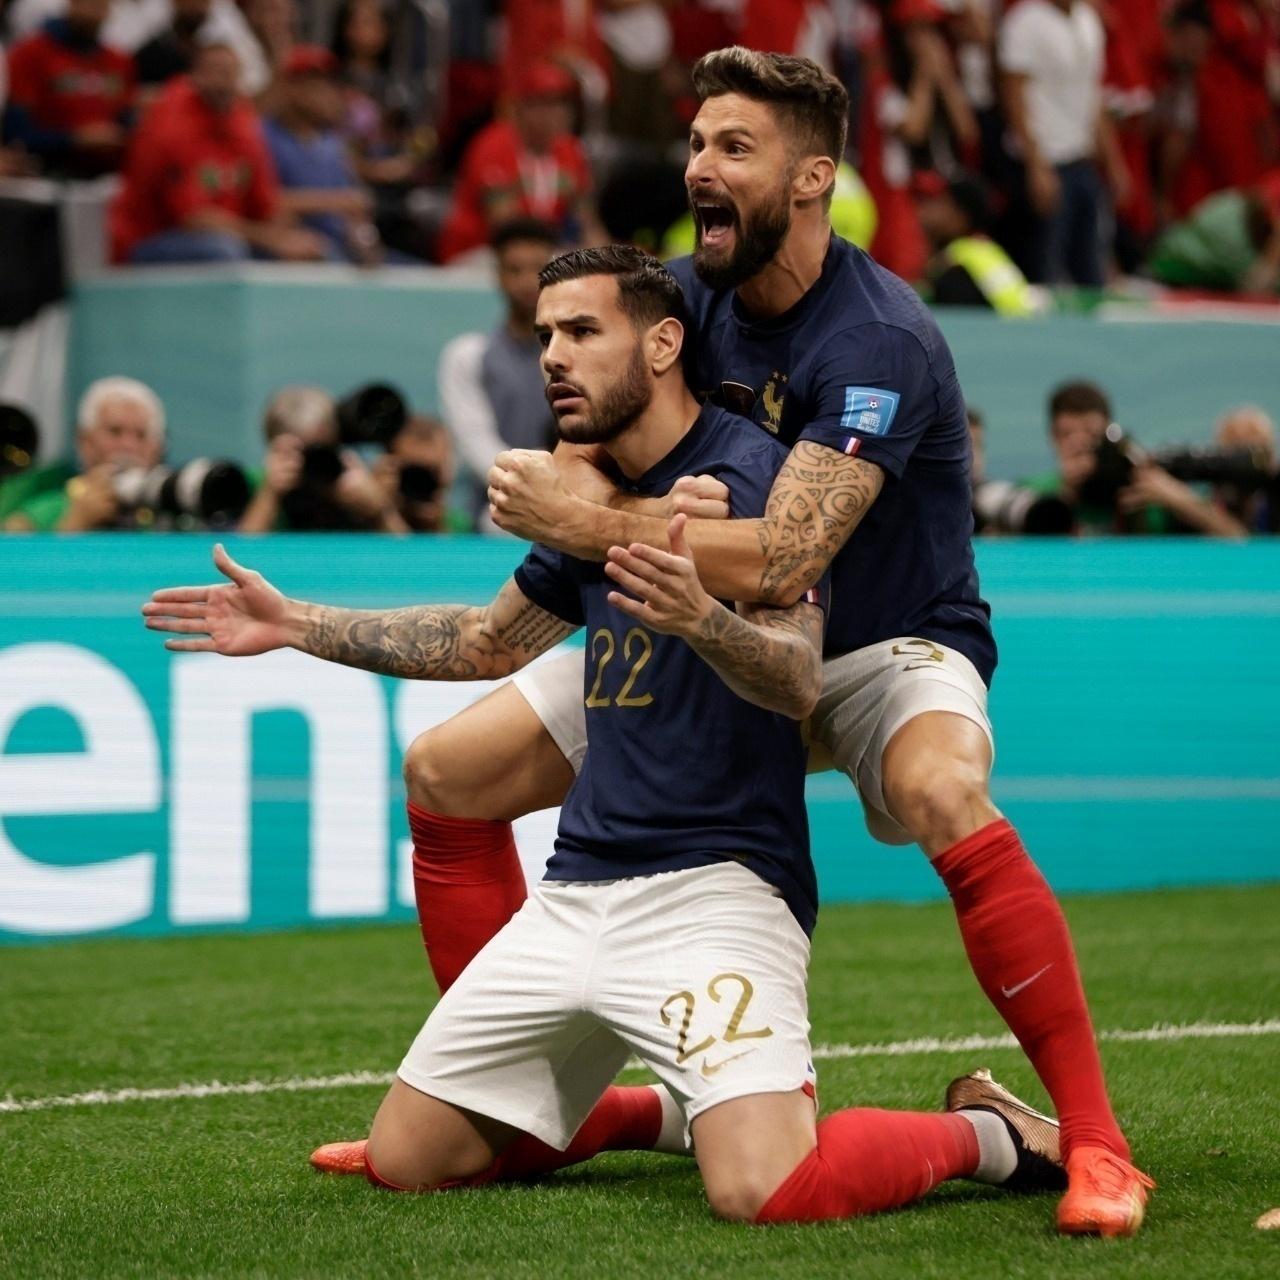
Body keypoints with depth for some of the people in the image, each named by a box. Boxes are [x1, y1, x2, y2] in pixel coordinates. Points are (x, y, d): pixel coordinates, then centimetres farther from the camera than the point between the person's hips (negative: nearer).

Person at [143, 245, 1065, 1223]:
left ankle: (983, 1133, 2)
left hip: (713, 886, -8)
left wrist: (699, 617, -43)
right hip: (578, 890, 8)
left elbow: (799, 683, -23)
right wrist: (297, 625, 29)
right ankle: (662, 1110, 28)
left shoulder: (745, 473, -10)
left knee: (767, 1191, -29)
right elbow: (491, 641, 31)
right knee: (401, 1161, 7)